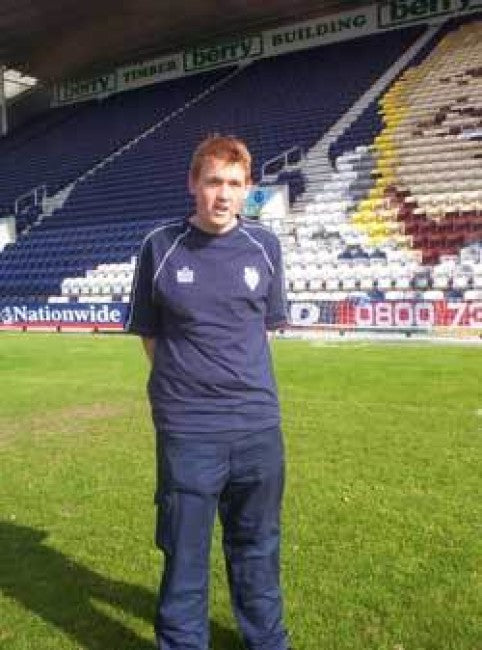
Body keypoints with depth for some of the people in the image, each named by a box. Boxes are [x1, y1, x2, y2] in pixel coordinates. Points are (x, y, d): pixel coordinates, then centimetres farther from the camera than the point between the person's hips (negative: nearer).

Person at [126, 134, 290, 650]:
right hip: (186, 429, -2)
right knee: (185, 551, 9)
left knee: (257, 544, 19)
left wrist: (240, 380, 9)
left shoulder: (264, 246, 3)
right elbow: (149, 333, 6)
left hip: (258, 424, 3)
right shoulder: (160, 246, -3)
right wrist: (181, 382, 1)